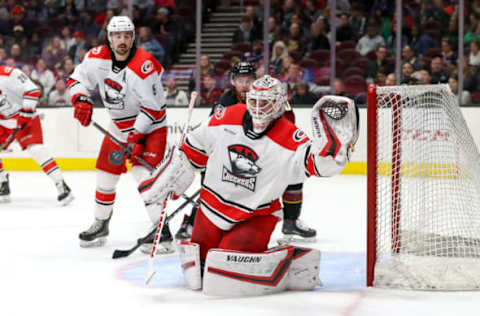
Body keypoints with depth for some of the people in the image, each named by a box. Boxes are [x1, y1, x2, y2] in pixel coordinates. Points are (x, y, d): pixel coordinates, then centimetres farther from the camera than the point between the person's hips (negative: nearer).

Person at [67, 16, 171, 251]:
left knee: (143, 172, -22)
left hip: (150, 126, -7)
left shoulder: (144, 65, -26)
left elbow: (153, 106, -24)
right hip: (119, 124, 7)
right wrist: (81, 100, -13)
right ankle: (100, 225, 32)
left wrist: (137, 137, -25)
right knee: (105, 174, 12)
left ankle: (162, 232, -19)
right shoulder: (97, 57, -8)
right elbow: (78, 79, 6)